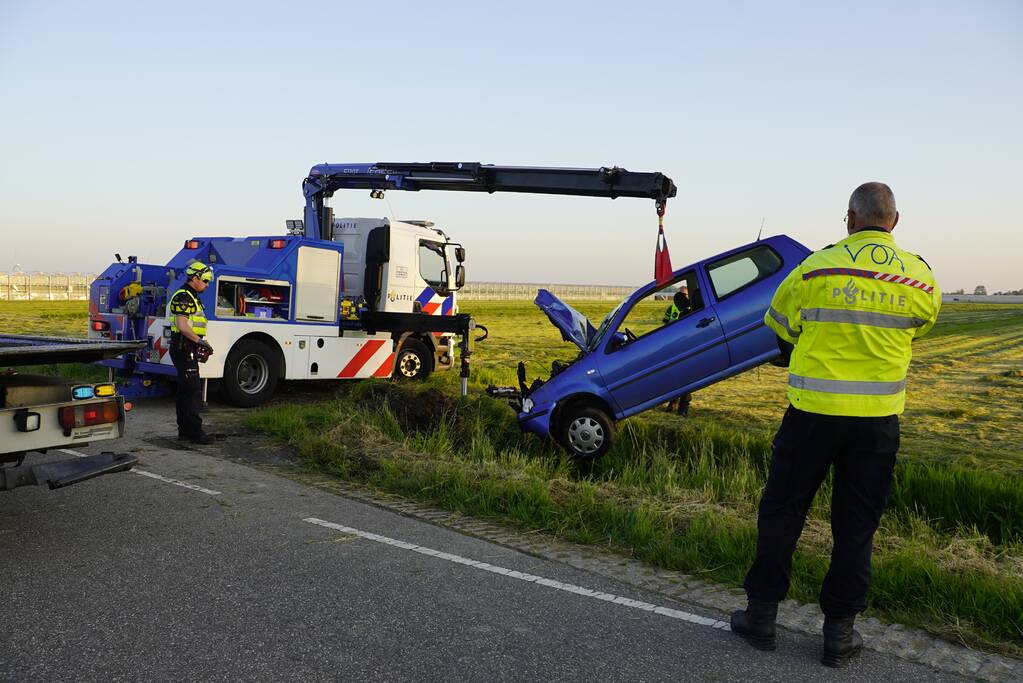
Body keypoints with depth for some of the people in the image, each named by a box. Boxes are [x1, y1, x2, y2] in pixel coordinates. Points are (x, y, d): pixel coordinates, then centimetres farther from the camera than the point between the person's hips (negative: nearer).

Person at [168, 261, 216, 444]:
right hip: (184, 350, -11)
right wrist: (200, 341, -26)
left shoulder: (192, 298, 20)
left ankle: (184, 431, 17)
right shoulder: (183, 297, -12)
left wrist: (199, 345, 13)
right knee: (194, 391, -11)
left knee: (185, 391, 12)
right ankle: (195, 432, -10)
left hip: (188, 350, 11)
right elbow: (182, 326, -22)